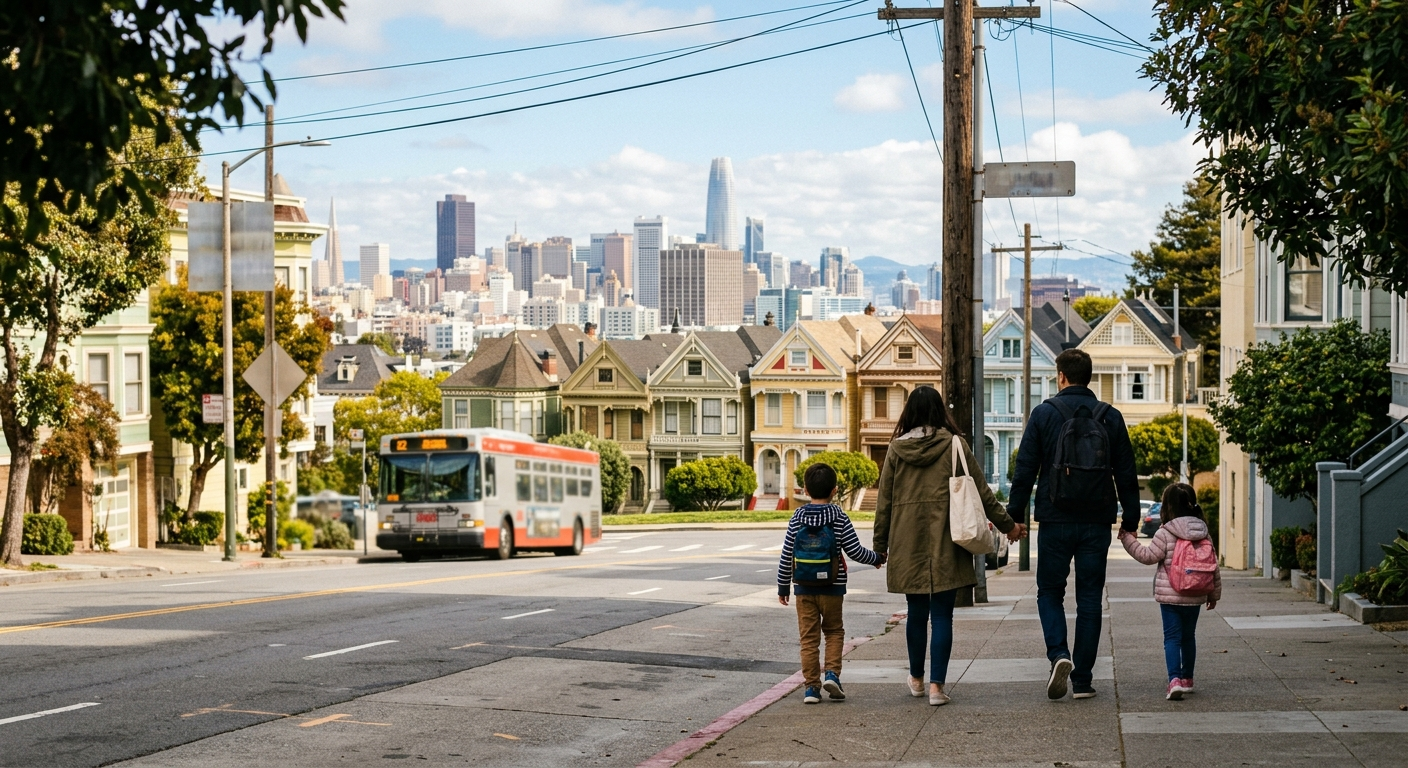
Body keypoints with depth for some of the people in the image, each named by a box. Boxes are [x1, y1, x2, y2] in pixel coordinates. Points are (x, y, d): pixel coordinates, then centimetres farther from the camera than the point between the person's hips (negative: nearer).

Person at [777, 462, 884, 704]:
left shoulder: (797, 518, -1)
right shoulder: (839, 518, -6)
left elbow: (786, 556, 0)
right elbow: (855, 551, -5)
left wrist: (783, 586, 10)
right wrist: (876, 559, 15)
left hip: (804, 588, 1)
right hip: (832, 588, -1)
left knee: (809, 637, 5)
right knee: (834, 631, 16)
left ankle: (812, 686, 4)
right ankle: (832, 673, -2)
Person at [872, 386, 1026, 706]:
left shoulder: (897, 448, 3)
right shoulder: (954, 445, -2)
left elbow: (884, 500, 6)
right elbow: (981, 492, 2)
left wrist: (880, 544, 14)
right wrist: (1007, 525, 13)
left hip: (908, 545, 2)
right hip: (945, 546, -2)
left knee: (917, 613, 15)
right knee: (942, 615, 1)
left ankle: (916, 679, 29)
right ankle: (936, 685, -5)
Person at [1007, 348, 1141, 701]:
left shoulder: (1044, 414, -3)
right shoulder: (1110, 417, 4)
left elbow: (1025, 469, -4)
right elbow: (1126, 473, 6)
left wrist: (1015, 514, 3)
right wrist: (1130, 517, 13)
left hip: (1056, 520, -2)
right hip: (1096, 523, 2)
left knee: (1050, 592, 11)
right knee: (1089, 599, 7)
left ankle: (1059, 654, -13)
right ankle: (1082, 679, 6)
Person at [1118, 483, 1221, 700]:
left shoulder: (1165, 533, -10)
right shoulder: (1204, 534, 7)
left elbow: (1149, 556, -12)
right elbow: (1213, 566, 11)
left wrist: (1128, 539, -3)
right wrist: (1214, 593, 21)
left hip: (1170, 595, -5)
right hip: (1195, 597, 5)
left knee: (1172, 638, -4)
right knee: (1188, 637, 19)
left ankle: (1174, 680, -20)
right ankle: (1187, 679, 29)